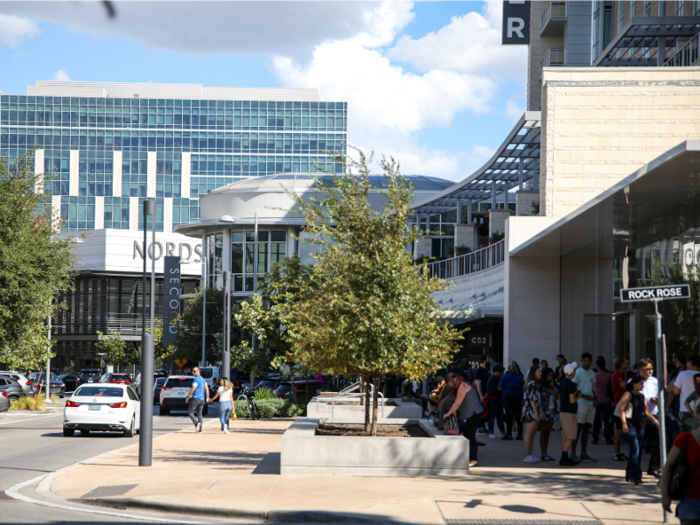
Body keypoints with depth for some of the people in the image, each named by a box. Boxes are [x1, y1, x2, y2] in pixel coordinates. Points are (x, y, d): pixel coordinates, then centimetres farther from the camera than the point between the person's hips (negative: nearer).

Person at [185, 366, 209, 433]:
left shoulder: (196, 379, -11)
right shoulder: (203, 379, 16)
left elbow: (193, 389, -14)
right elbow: (207, 388, 17)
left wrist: (187, 397, -7)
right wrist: (207, 397, 17)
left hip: (195, 398, -8)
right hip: (202, 399, 8)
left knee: (190, 412, -1)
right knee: (199, 413, 10)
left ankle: (196, 423, -22)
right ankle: (200, 429, 4)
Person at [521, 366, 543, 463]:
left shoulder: (535, 383, 17)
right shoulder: (532, 383, -13)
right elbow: (531, 399, -17)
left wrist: (540, 411, 17)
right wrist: (536, 412, -17)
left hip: (534, 412, 10)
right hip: (530, 411, -10)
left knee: (533, 434, 11)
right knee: (529, 434, -7)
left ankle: (530, 454, 15)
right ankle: (526, 455, -5)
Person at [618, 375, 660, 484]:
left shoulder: (642, 397, 15)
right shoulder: (628, 394, -5)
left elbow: (646, 411, 21)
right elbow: (621, 409, -12)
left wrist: (654, 420, 9)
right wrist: (624, 423, -21)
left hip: (640, 425, 7)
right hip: (630, 425, -7)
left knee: (637, 451, 9)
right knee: (635, 450, -15)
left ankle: (629, 475, 21)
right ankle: (636, 476, -19)